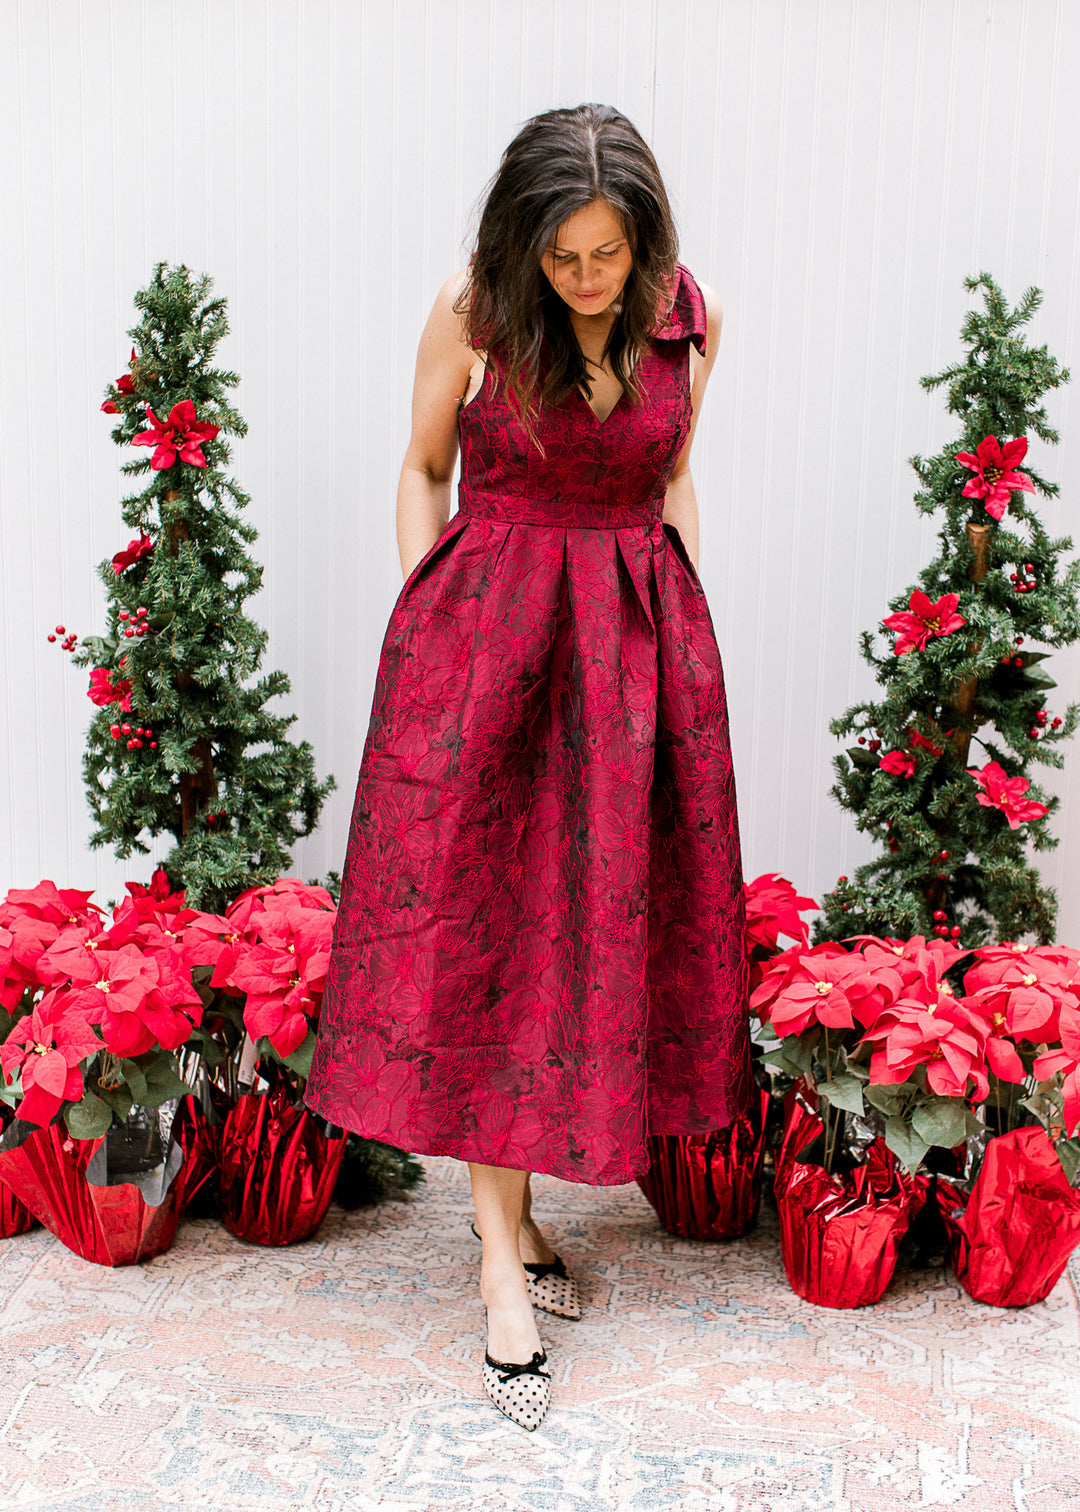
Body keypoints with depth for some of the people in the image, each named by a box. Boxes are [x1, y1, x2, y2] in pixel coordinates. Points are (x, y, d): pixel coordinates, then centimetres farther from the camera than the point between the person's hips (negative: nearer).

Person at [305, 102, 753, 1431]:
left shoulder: (686, 316, -1)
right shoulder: (472, 314, -9)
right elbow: (424, 468, 3)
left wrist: (692, 628, 6)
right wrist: (421, 626, -1)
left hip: (637, 636, 3)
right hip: (483, 630, -3)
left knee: (601, 915, 7)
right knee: (476, 925, -4)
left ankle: (508, 1197, 25)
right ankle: (504, 1246, 6)